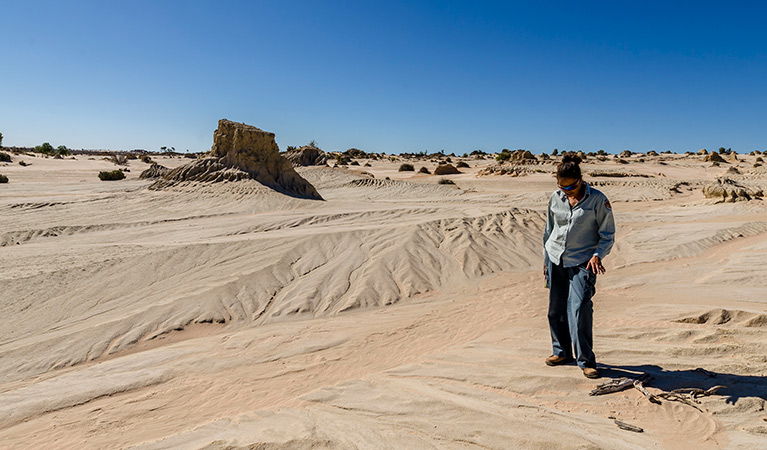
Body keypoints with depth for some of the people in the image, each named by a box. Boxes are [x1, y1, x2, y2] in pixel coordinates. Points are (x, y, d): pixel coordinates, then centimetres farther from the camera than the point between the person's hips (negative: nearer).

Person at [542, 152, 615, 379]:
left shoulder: (598, 200, -9)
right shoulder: (555, 198, 3)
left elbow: (608, 235, -2)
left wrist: (597, 255, -18)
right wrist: (546, 256, 19)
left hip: (582, 262, -4)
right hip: (555, 259, 4)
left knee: (580, 308, -13)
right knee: (556, 308, 10)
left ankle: (585, 360, 0)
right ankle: (562, 351, 28)